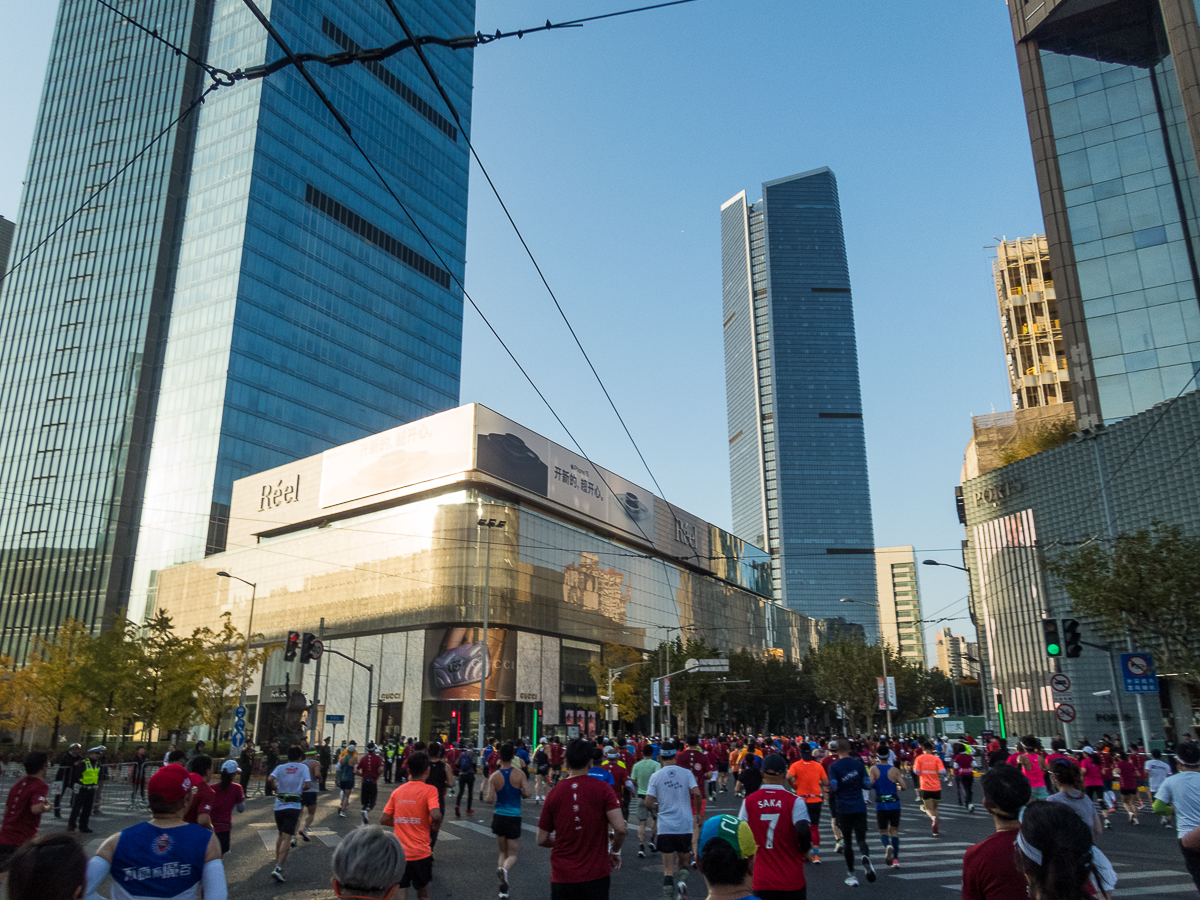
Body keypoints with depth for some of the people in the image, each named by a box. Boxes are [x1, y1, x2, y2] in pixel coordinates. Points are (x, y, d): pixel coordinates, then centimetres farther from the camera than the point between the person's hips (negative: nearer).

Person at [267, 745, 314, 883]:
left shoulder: (280, 767, 6)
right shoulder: (303, 767, 2)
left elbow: (270, 779, -12)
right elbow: (308, 785, -8)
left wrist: (275, 789, 5)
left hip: (279, 805, 3)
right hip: (293, 806, -3)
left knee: (280, 834, 23)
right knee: (287, 838, -5)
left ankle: (278, 860, 33)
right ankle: (278, 867, -15)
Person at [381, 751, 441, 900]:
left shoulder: (397, 791, 3)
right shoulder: (429, 790, -11)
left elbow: (384, 820, 5)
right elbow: (436, 816, -24)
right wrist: (435, 826, -3)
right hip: (421, 853, -3)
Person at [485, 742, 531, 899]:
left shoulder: (494, 776, -7)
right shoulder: (519, 774, -7)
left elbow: (490, 800, -11)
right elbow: (527, 793, -11)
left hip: (499, 817, 2)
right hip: (514, 818, -2)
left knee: (503, 852, 19)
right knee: (512, 854, 8)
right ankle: (504, 868, -27)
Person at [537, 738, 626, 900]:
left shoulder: (554, 793, -3)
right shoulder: (603, 789, -8)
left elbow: (542, 840, 2)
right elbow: (620, 829, -15)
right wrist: (615, 851, 4)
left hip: (562, 877, 1)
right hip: (596, 875, -1)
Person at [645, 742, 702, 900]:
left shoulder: (656, 776, -2)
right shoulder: (686, 773, -1)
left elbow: (648, 802, -6)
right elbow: (697, 793, -10)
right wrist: (696, 811, 6)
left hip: (665, 827, -1)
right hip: (685, 826, 1)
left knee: (668, 868, 8)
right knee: (684, 862, 17)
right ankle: (682, 880, -11)